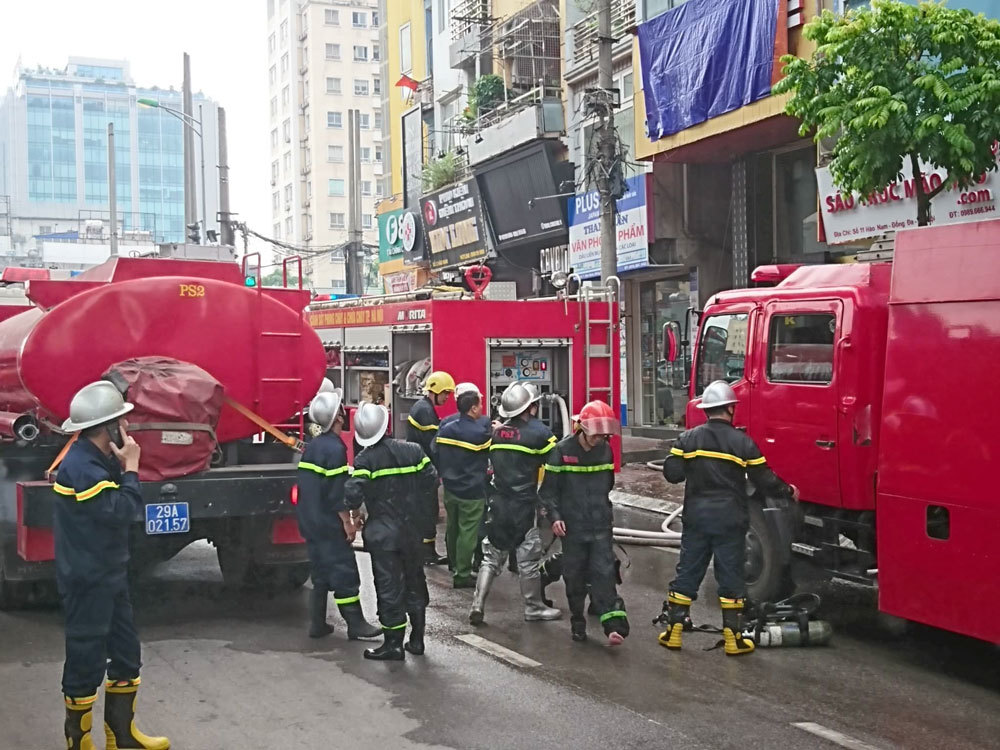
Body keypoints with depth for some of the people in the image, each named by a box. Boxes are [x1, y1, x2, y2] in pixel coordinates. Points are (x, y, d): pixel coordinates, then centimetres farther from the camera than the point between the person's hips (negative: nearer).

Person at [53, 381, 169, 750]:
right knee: (86, 662, 0)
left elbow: (124, 508, 13)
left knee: (126, 653, 17)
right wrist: (130, 467, -18)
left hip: (109, 576, 10)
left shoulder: (99, 461, 10)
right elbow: (122, 511, -26)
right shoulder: (80, 467, -23)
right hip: (86, 582, -10)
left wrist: (122, 467, 2)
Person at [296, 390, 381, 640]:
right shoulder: (335, 448, -17)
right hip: (329, 524, -9)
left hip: (309, 521, 9)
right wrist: (347, 522, -15)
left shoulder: (312, 446, 10)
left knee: (321, 572, 14)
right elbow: (337, 491, -20)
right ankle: (355, 624, 1)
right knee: (344, 572, -3)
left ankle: (317, 624, 16)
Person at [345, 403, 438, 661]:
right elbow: (431, 480, 0)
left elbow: (353, 496, -20)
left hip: (382, 533, -4)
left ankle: (393, 644, 6)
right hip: (411, 530, 4)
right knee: (414, 583, 16)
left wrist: (351, 508, 2)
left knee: (389, 587, 2)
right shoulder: (413, 451, -3)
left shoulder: (364, 460, -14)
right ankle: (417, 639, 23)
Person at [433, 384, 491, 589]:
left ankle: (455, 565, 39)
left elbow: (435, 451, 5)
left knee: (453, 527, 21)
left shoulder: (445, 425, -1)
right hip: (472, 491, -7)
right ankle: (462, 575, 4)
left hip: (450, 487, 7)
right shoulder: (481, 430, -19)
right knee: (468, 532, 1)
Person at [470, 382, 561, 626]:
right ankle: (534, 607, 18)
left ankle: (477, 605, 6)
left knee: (491, 556, 12)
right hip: (524, 504, -5)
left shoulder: (496, 431, 5)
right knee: (528, 559, 7)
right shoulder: (538, 431, -11)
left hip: (498, 502, 5)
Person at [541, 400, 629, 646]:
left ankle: (614, 626, -15)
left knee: (604, 573, -8)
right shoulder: (563, 450, -9)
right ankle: (578, 624, 21)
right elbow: (549, 488, -6)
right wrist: (554, 516, -16)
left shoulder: (606, 450, 4)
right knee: (575, 577, 7)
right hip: (573, 526, -2)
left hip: (601, 526, 2)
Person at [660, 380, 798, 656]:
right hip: (729, 521, -2)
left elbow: (672, 473, -5)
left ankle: (673, 633, 14)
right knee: (731, 578, 6)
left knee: (687, 573, 11)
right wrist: (789, 490, 12)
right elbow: (765, 481, -6)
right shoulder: (742, 442, -8)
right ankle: (733, 639, 10)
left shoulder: (688, 439, -2)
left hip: (696, 518, 3)